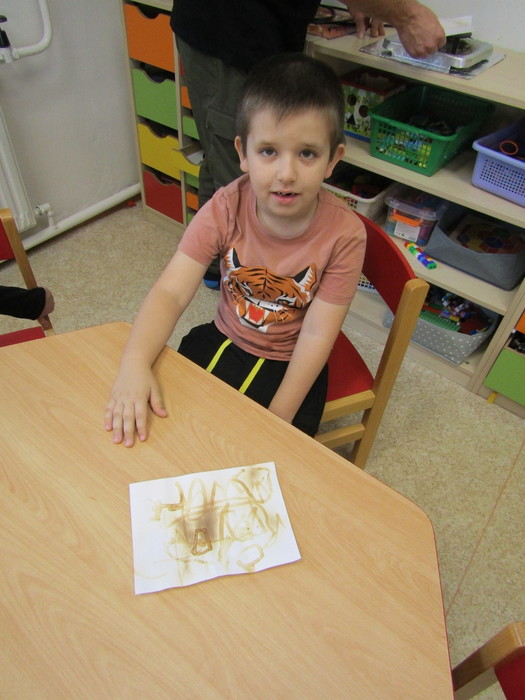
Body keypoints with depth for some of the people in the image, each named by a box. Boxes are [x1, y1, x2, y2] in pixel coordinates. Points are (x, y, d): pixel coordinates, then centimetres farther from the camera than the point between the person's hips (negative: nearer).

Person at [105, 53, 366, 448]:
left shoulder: (344, 234, -22)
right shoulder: (226, 209, -18)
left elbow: (317, 335, -20)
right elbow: (171, 292, -22)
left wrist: (277, 420, -22)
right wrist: (134, 364, -39)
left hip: (289, 365, -2)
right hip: (221, 341, 2)